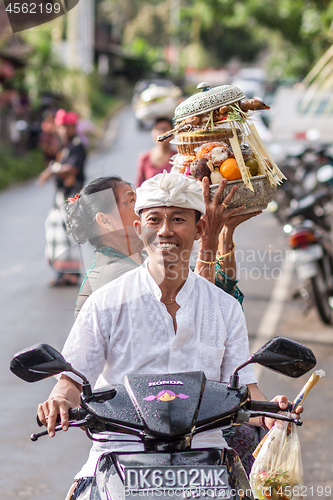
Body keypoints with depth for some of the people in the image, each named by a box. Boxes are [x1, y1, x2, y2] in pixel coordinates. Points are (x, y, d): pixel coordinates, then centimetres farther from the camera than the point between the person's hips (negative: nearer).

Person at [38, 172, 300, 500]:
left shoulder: (225, 307, 11)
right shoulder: (107, 303, 5)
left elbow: (241, 387, 8)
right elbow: (73, 378, 4)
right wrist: (60, 400, -19)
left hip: (203, 452, 2)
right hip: (120, 452, -1)